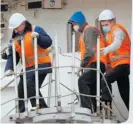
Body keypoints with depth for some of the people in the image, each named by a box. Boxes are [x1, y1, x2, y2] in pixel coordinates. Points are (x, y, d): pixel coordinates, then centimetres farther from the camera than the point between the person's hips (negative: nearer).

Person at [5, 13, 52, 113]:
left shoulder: (36, 29, -6)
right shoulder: (14, 38, 11)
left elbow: (48, 42, -13)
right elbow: (12, 56, 6)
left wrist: (38, 36, -29)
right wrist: (9, 68, -10)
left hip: (41, 64, -7)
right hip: (28, 67, 7)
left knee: (31, 86, -23)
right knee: (21, 90, 10)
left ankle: (42, 108, -12)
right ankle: (21, 113, 25)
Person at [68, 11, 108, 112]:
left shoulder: (89, 30, -7)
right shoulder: (86, 31, 23)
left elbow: (90, 50, -19)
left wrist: (82, 65, -15)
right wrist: (84, 65, 6)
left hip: (97, 63, -10)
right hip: (95, 64, 10)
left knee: (82, 81, -21)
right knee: (92, 88, 11)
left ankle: (87, 108, -23)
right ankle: (95, 110, 15)